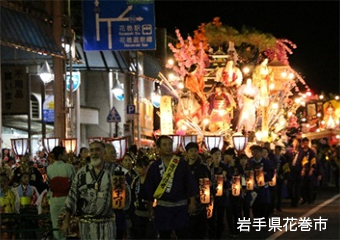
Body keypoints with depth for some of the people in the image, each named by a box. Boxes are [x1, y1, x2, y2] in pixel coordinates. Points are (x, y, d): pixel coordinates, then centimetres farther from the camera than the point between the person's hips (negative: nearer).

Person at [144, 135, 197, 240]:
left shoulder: (182, 163, -1)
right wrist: (150, 208, 5)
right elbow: (149, 189, 5)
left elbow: (190, 184, 1)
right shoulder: (154, 166, 1)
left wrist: (192, 202, -2)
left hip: (181, 206, -1)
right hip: (162, 207, 1)